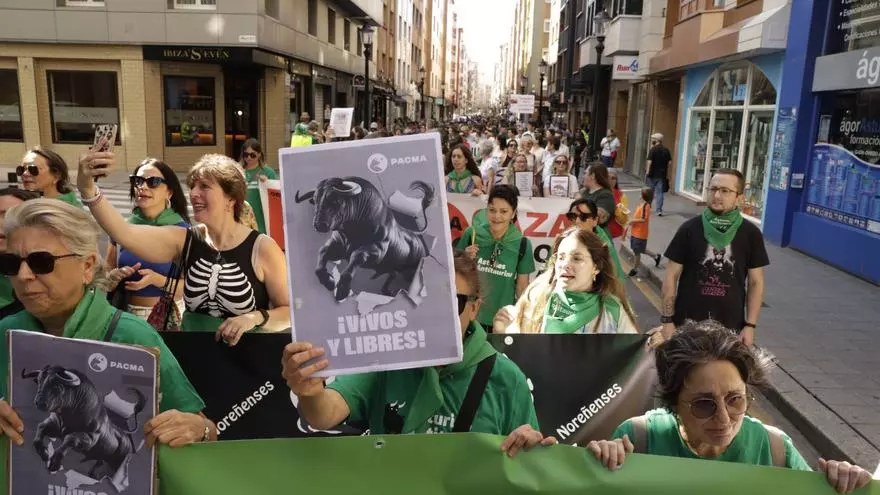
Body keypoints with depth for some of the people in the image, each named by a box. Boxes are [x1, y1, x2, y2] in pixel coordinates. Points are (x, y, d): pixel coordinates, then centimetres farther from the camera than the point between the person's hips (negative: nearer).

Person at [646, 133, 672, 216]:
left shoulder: (653, 149, -11)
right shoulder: (666, 150, 3)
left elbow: (649, 161, -16)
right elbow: (669, 162, 3)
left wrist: (647, 171, -9)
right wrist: (667, 174, 10)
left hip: (652, 174, -3)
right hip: (662, 174, 3)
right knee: (659, 192, 5)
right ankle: (659, 210, 0)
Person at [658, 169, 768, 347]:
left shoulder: (751, 234, -3)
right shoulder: (689, 229, -6)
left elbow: (756, 282, 3)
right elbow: (672, 276, -2)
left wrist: (750, 325, -1)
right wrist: (667, 320, -4)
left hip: (730, 328, 1)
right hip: (686, 324, 0)